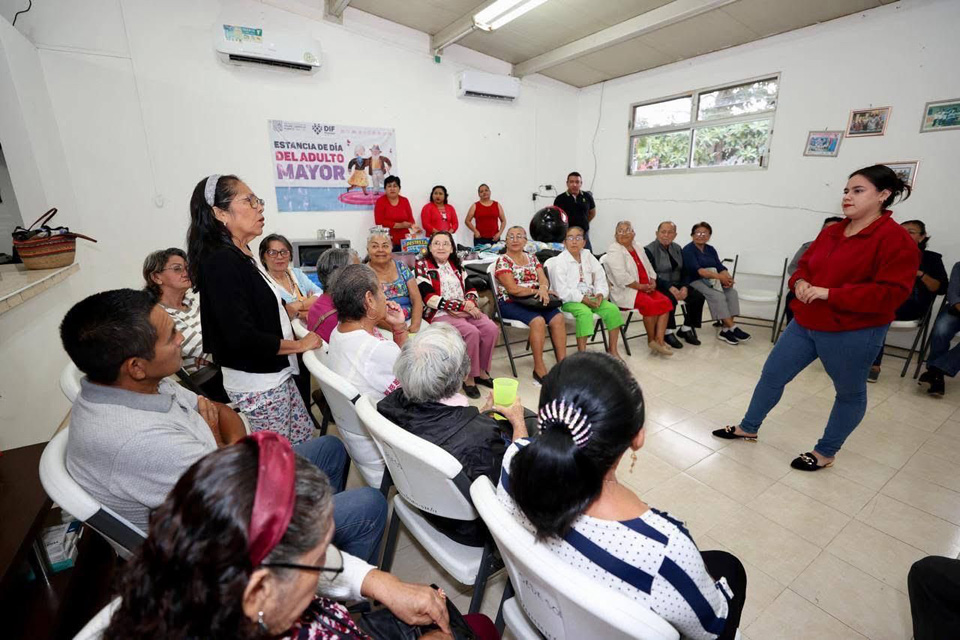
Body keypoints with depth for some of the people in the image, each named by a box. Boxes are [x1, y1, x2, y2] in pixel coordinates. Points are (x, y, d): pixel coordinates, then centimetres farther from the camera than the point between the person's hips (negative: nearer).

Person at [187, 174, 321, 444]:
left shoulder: (242, 256, 7)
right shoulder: (220, 262, -20)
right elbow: (241, 338, -25)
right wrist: (300, 344, -15)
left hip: (275, 374, 9)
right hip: (256, 385, -9)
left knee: (305, 440, 18)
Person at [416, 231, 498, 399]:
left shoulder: (456, 265, 16)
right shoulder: (423, 266, -2)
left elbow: (471, 289, 14)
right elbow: (429, 299, -13)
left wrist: (471, 304, -12)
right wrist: (463, 306, -17)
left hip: (465, 310, 6)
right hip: (439, 313, -6)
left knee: (491, 329, -17)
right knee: (472, 332, -29)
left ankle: (481, 371, 0)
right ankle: (469, 377, -11)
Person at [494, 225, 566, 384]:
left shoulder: (532, 258, 16)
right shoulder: (503, 261, -4)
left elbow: (543, 279, 5)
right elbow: (513, 289, -13)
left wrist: (543, 288, -18)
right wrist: (536, 290, -9)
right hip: (510, 303, -6)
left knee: (558, 317, -19)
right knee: (538, 320, -31)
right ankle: (539, 369, -23)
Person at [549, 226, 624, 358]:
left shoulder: (588, 257, 14)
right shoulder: (559, 261, -5)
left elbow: (600, 278, 12)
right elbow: (562, 290, -14)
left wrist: (600, 294, -8)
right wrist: (583, 299, -18)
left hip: (591, 297, 6)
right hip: (570, 301, -5)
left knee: (613, 309, -16)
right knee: (585, 313, -35)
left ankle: (612, 350, -5)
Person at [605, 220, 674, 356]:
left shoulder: (638, 247, 17)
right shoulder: (614, 250, -9)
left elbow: (649, 268, 22)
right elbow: (621, 276, -19)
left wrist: (652, 282, 3)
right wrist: (640, 286, -15)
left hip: (645, 288, 8)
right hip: (624, 292, -8)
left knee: (666, 301, -14)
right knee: (650, 304, -27)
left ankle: (660, 340, -14)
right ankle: (651, 340, -7)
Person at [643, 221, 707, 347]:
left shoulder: (677, 249, 13)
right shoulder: (649, 250, -7)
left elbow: (684, 271, 10)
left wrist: (684, 287, -11)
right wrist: (670, 287, -26)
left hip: (676, 285, 7)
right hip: (658, 287, -6)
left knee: (698, 296, -14)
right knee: (670, 299, -35)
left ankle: (686, 329, 2)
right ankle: (668, 332, -15)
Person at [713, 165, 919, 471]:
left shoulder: (895, 239, -14)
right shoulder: (831, 232, 7)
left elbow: (892, 293, -21)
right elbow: (805, 265, 17)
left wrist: (830, 293, -26)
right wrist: (800, 282, -7)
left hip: (853, 333, -6)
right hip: (805, 323, 7)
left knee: (850, 392, 14)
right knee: (772, 374, 11)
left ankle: (826, 453, 31)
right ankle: (748, 428, 28)